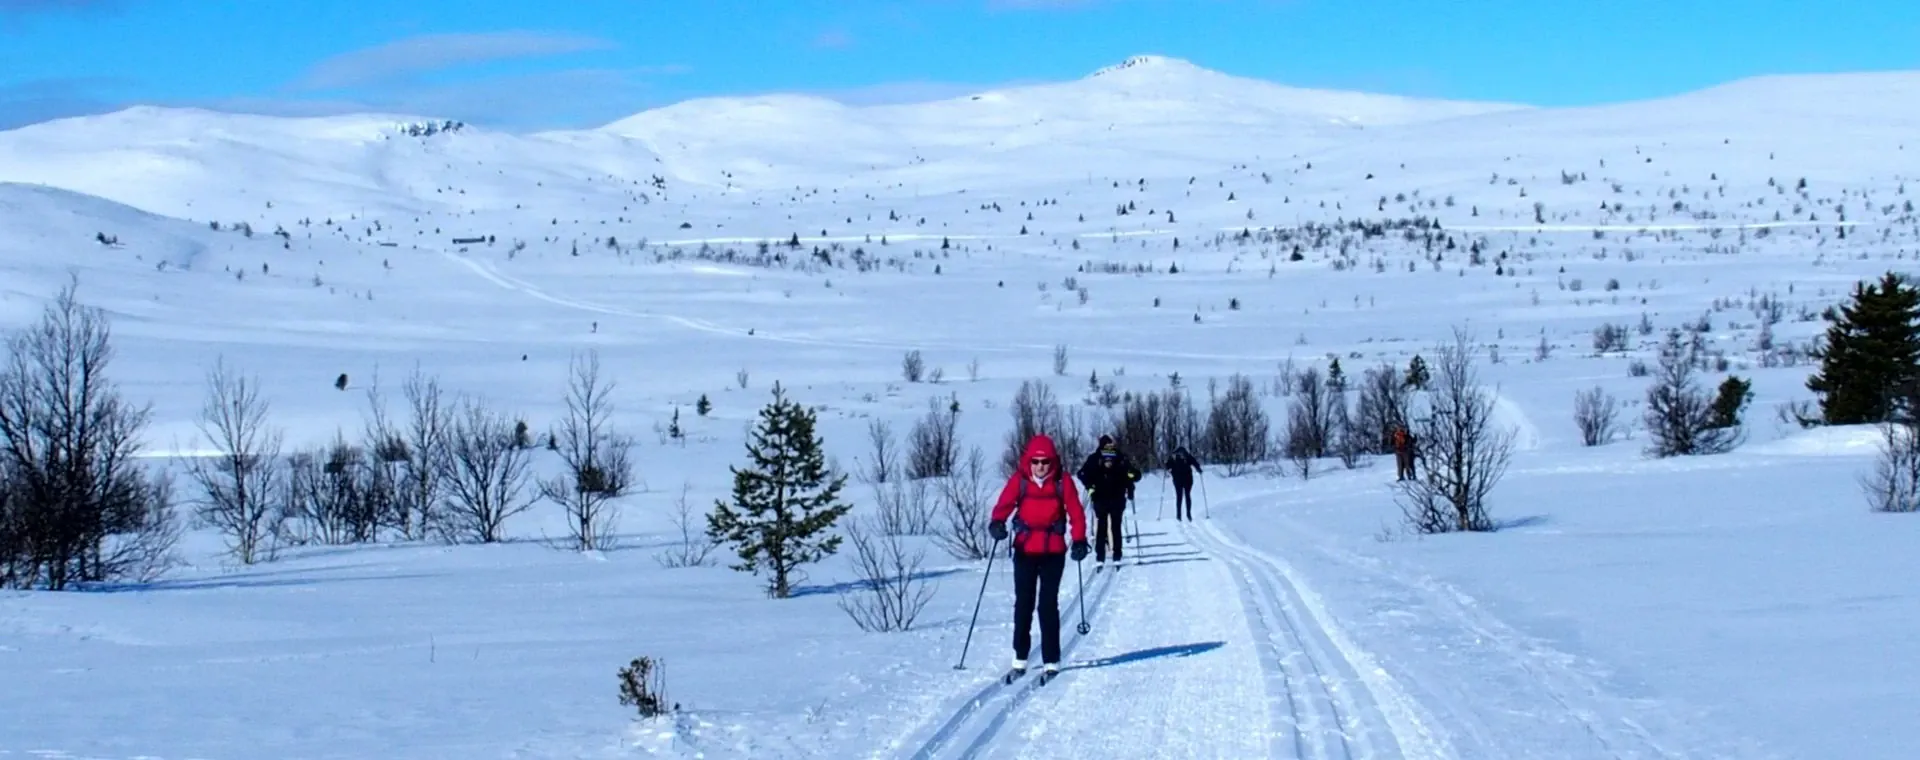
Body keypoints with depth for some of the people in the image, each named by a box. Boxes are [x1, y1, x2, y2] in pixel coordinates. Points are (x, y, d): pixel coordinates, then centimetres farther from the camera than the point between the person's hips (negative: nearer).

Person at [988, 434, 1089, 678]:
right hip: (1025, 550, 1)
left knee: (1048, 605, -1)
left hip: (1053, 552, -1)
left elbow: (1075, 512, -3)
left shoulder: (1063, 482, -3)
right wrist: (997, 523, -30)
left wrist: (1079, 540, -14)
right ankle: (1020, 658, 18)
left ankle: (1051, 660, 5)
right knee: (1023, 603, 8)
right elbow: (1004, 504, -9)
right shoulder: (1019, 481, -3)